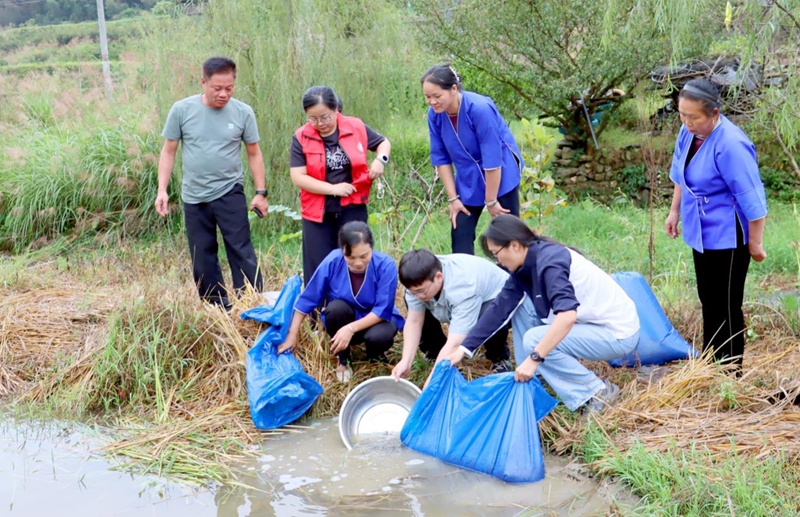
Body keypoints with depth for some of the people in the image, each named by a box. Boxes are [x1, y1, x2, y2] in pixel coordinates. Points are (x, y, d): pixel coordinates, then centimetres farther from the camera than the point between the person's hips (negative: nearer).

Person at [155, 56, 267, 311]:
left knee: (241, 251, -5)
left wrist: (261, 193, 0)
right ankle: (217, 309, 21)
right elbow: (168, 152, 2)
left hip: (230, 194, -2)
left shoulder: (243, 113, -5)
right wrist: (162, 190, -5)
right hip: (194, 197, 2)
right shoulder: (182, 110, -5)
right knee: (202, 258, 9)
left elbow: (254, 154, 4)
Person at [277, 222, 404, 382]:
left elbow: (383, 310, -24)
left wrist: (351, 329, -35)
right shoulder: (332, 261, -22)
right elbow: (307, 299, -12)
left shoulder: (385, 265, -27)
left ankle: (375, 355, 4)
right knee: (336, 307, -32)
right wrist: (292, 335, -9)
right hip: (344, 320, 2)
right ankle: (343, 360, -5)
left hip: (377, 319, -2)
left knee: (379, 336, -36)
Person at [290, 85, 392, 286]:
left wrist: (380, 159, -8)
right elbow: (298, 177, -11)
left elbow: (383, 142, 15)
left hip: (352, 208, 1)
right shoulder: (301, 138, -5)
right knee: (317, 269, 4)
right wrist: (333, 189, -17)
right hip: (317, 212, 0)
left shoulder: (356, 128, -2)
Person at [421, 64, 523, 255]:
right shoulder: (435, 114, -13)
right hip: (468, 182, 5)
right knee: (460, 235, 0)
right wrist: (453, 198, -4)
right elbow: (440, 157, -3)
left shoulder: (479, 109, -30)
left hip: (501, 176, -5)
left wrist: (491, 201, -18)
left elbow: (492, 160, -25)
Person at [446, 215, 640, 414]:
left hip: (618, 333, -9)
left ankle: (598, 392, -9)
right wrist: (464, 348, 0)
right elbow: (499, 309, 3)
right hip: (591, 322, 9)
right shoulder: (525, 266, 2)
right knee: (523, 312, 4)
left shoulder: (548, 260, -25)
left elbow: (568, 315, -37)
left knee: (534, 340, -19)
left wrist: (534, 358, -37)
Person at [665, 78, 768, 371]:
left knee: (726, 307, 1)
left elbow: (751, 198, -23)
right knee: (708, 301, 20)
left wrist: (755, 243, -16)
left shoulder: (731, 145, -28)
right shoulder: (689, 132, -4)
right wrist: (675, 212, 18)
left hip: (727, 238, -8)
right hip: (702, 233, 8)